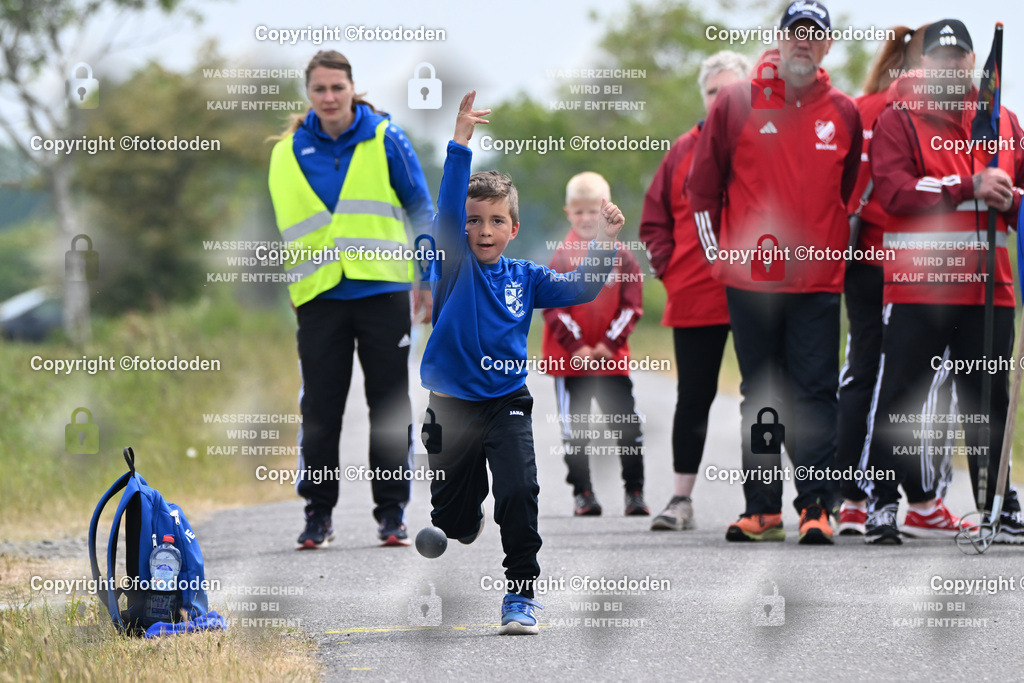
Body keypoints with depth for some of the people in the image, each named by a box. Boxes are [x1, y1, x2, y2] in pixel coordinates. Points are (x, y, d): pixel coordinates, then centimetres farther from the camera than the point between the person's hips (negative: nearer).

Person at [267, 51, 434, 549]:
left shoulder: (385, 140, 1)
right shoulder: (288, 154, 6)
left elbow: (421, 209, 7)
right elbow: (282, 228, 15)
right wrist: (279, 287, 10)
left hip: (383, 289, -1)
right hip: (320, 297, 1)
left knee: (389, 405, 2)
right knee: (319, 409, 0)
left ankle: (391, 511, 10)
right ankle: (317, 512, 9)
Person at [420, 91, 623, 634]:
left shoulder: (524, 277, 5)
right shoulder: (455, 265, -3)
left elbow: (580, 290, 6)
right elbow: (447, 207, -15)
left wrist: (604, 242, -8)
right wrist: (461, 141, -26)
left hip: (507, 404, 0)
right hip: (452, 405, 0)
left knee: (519, 494, -19)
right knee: (452, 517, 10)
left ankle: (521, 594, -9)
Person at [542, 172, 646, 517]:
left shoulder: (621, 256, 1)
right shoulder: (562, 256, -2)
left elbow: (631, 305, 1)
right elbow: (554, 308, -5)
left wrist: (611, 343, -10)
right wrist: (576, 346, -15)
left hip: (612, 357, 1)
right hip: (569, 359, -1)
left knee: (627, 425, -1)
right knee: (574, 429, 3)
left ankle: (635, 491, 7)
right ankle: (582, 492, 12)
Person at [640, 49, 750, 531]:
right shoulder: (685, 150, 9)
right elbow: (654, 217, 15)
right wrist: (666, 265, 2)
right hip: (695, 296, 2)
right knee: (693, 396, 6)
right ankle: (681, 500, 11)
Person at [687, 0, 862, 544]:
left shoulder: (844, 114, 7)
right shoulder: (736, 104, 2)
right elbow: (702, 185, 8)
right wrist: (718, 252, 5)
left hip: (819, 279, 0)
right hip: (750, 277, 0)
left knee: (815, 392, -5)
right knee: (760, 394, 7)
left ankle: (815, 506, -6)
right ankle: (762, 509, 11)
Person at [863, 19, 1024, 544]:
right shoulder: (897, 121, 2)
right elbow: (895, 191, -12)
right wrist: (969, 187, -20)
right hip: (914, 285, -3)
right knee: (900, 397, -3)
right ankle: (883, 501, 4)